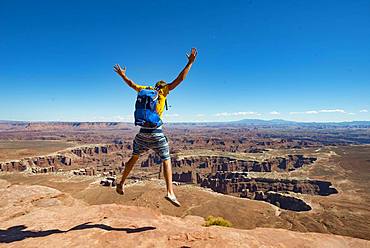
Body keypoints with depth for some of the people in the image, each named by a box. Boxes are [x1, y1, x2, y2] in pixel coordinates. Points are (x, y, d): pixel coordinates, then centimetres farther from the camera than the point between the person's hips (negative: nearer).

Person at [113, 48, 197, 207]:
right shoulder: (162, 91, -2)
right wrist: (190, 62, -2)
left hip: (142, 132, 5)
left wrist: (122, 75, 43)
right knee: (166, 161, 4)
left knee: (134, 158, 21)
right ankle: (170, 192, -3)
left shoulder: (145, 89, 10)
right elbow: (179, 79, -6)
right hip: (156, 133, -4)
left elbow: (131, 84, 26)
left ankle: (121, 183, 32)